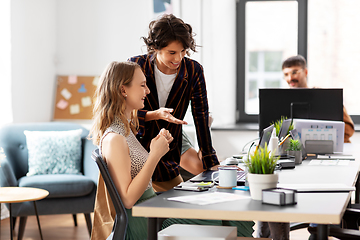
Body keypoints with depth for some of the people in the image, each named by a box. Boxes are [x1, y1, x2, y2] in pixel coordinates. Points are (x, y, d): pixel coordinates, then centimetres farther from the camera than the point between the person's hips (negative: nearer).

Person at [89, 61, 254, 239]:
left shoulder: (126, 129, 11)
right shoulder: (113, 139, -19)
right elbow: (128, 199, -23)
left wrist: (159, 144, 5)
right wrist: (155, 155, -23)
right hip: (139, 224, -9)